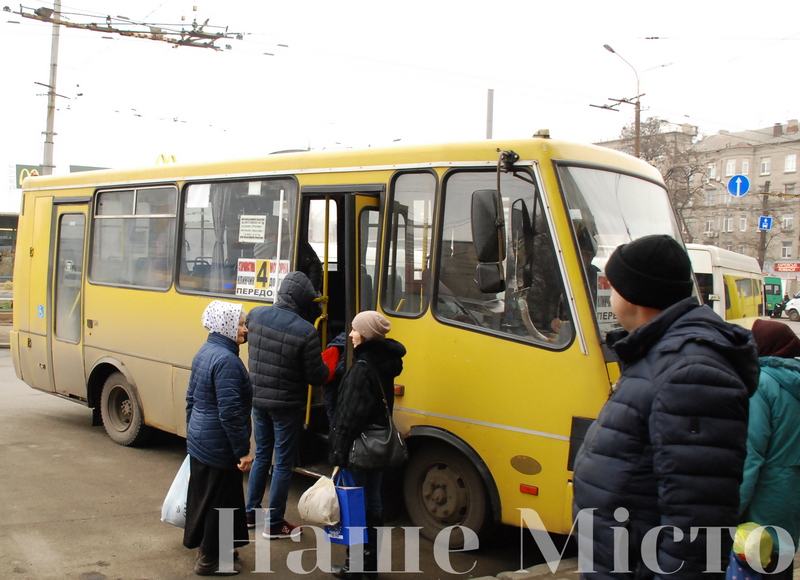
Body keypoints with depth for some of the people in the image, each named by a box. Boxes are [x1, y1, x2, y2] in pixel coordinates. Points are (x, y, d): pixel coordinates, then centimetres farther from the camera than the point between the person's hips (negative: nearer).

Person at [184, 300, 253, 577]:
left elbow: (191, 398, 16)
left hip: (198, 441, 10)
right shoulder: (227, 360, -23)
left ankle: (202, 544, 36)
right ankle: (210, 559, 16)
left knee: (203, 496, 21)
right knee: (220, 500, 4)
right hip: (219, 447, -10)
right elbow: (230, 412, -26)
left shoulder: (205, 352, 7)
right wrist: (242, 450, -21)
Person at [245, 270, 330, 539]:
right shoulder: (306, 331, -23)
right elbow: (316, 377, -16)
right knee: (283, 462, 9)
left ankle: (250, 512, 34)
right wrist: (327, 367, 5)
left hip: (258, 399, 6)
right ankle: (274, 524, 20)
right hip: (286, 404, -5)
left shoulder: (255, 314, -7)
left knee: (262, 454, 23)